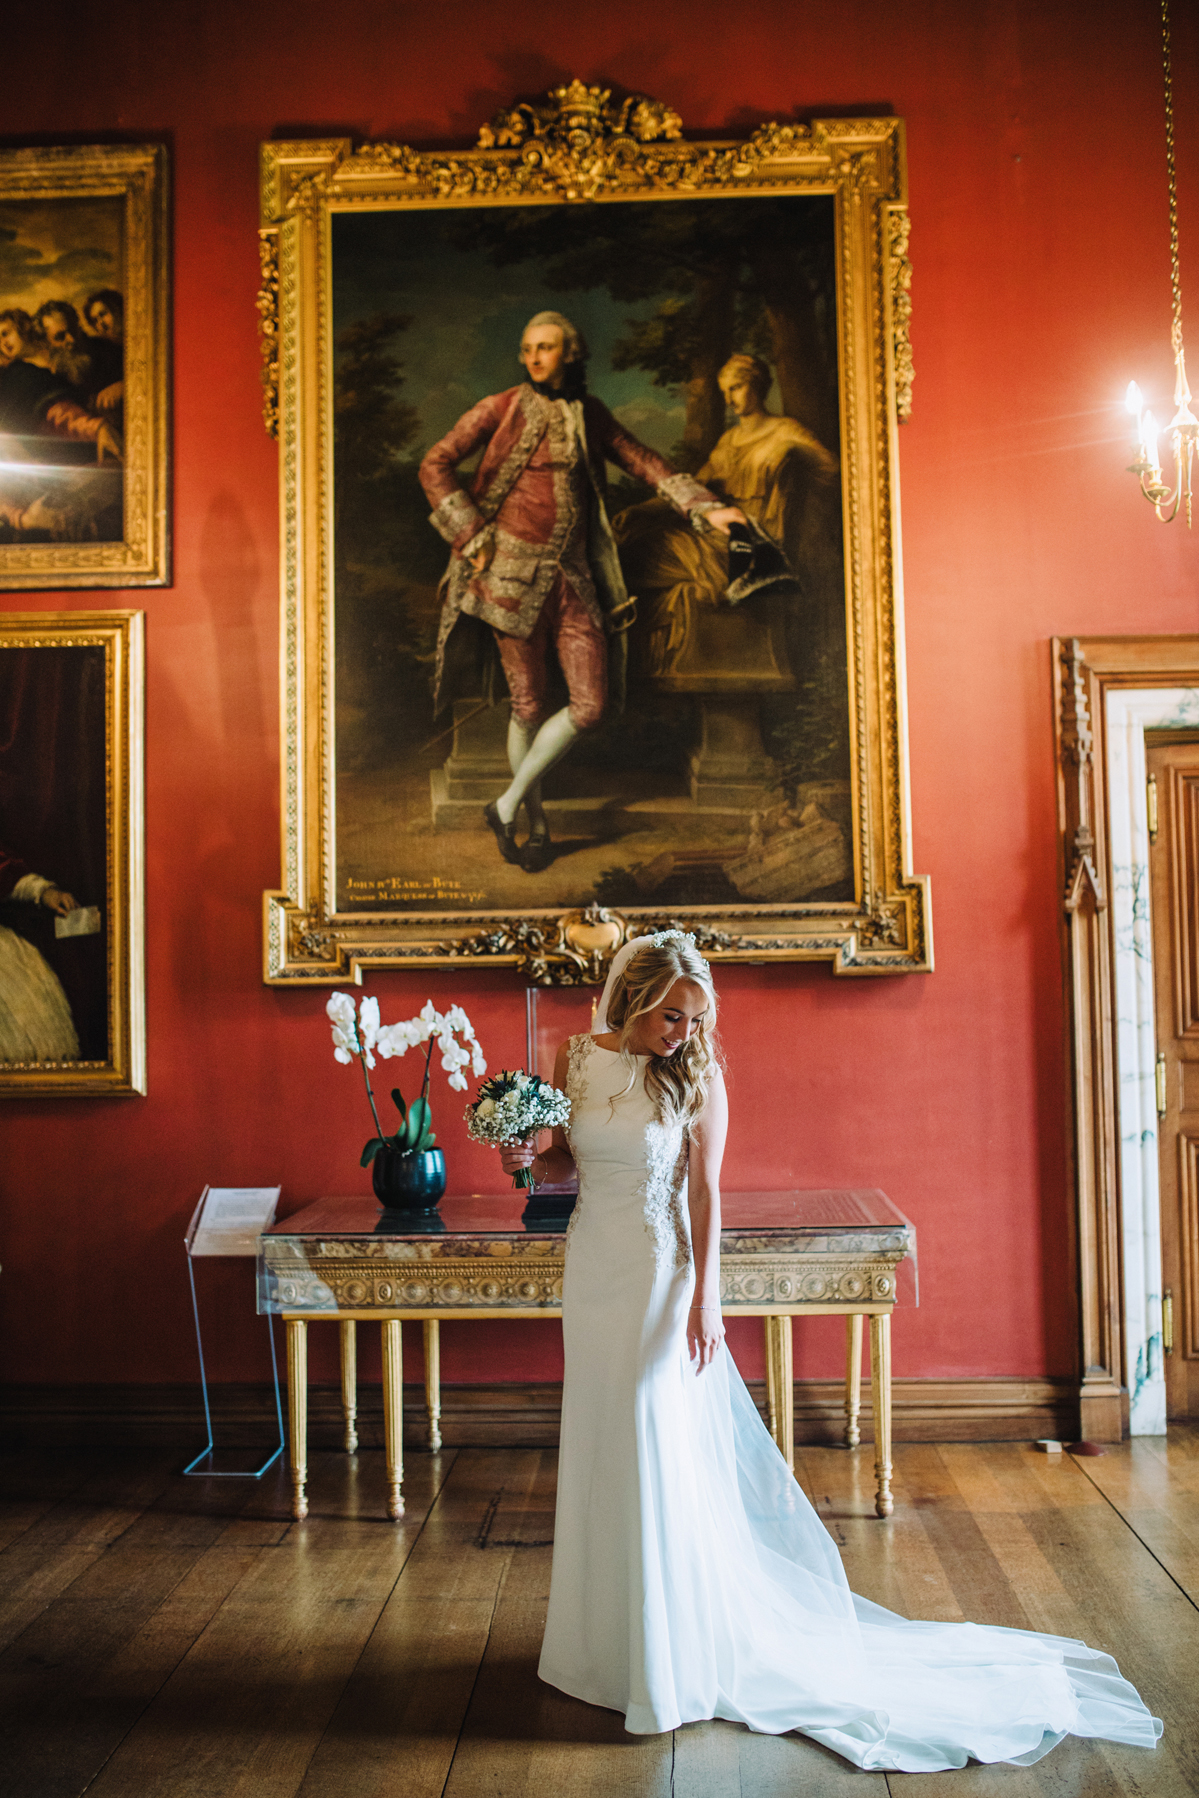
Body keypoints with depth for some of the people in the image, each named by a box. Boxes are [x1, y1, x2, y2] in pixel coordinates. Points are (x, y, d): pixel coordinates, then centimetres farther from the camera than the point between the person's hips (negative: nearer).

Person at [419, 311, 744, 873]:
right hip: (513, 571, -4)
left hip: (572, 575, 4)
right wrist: (473, 538, -9)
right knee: (528, 705, 2)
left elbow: (644, 463, 13)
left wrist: (707, 508, 3)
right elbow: (435, 466, -3)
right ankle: (536, 824, 21)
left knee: (590, 706, -3)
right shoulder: (503, 408, -1)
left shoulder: (590, 414, 10)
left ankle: (506, 806, 12)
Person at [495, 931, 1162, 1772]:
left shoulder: (698, 1074, -11)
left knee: (659, 1455, -1)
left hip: (661, 1273, -4)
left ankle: (676, 1657, 16)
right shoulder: (576, 1059, -2)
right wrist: (528, 1157, -15)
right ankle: (610, 1636, 33)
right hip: (593, 1269, 4)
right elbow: (564, 1163, 7)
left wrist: (704, 1301, -14)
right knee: (599, 1453, 14)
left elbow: (706, 1192, -10)